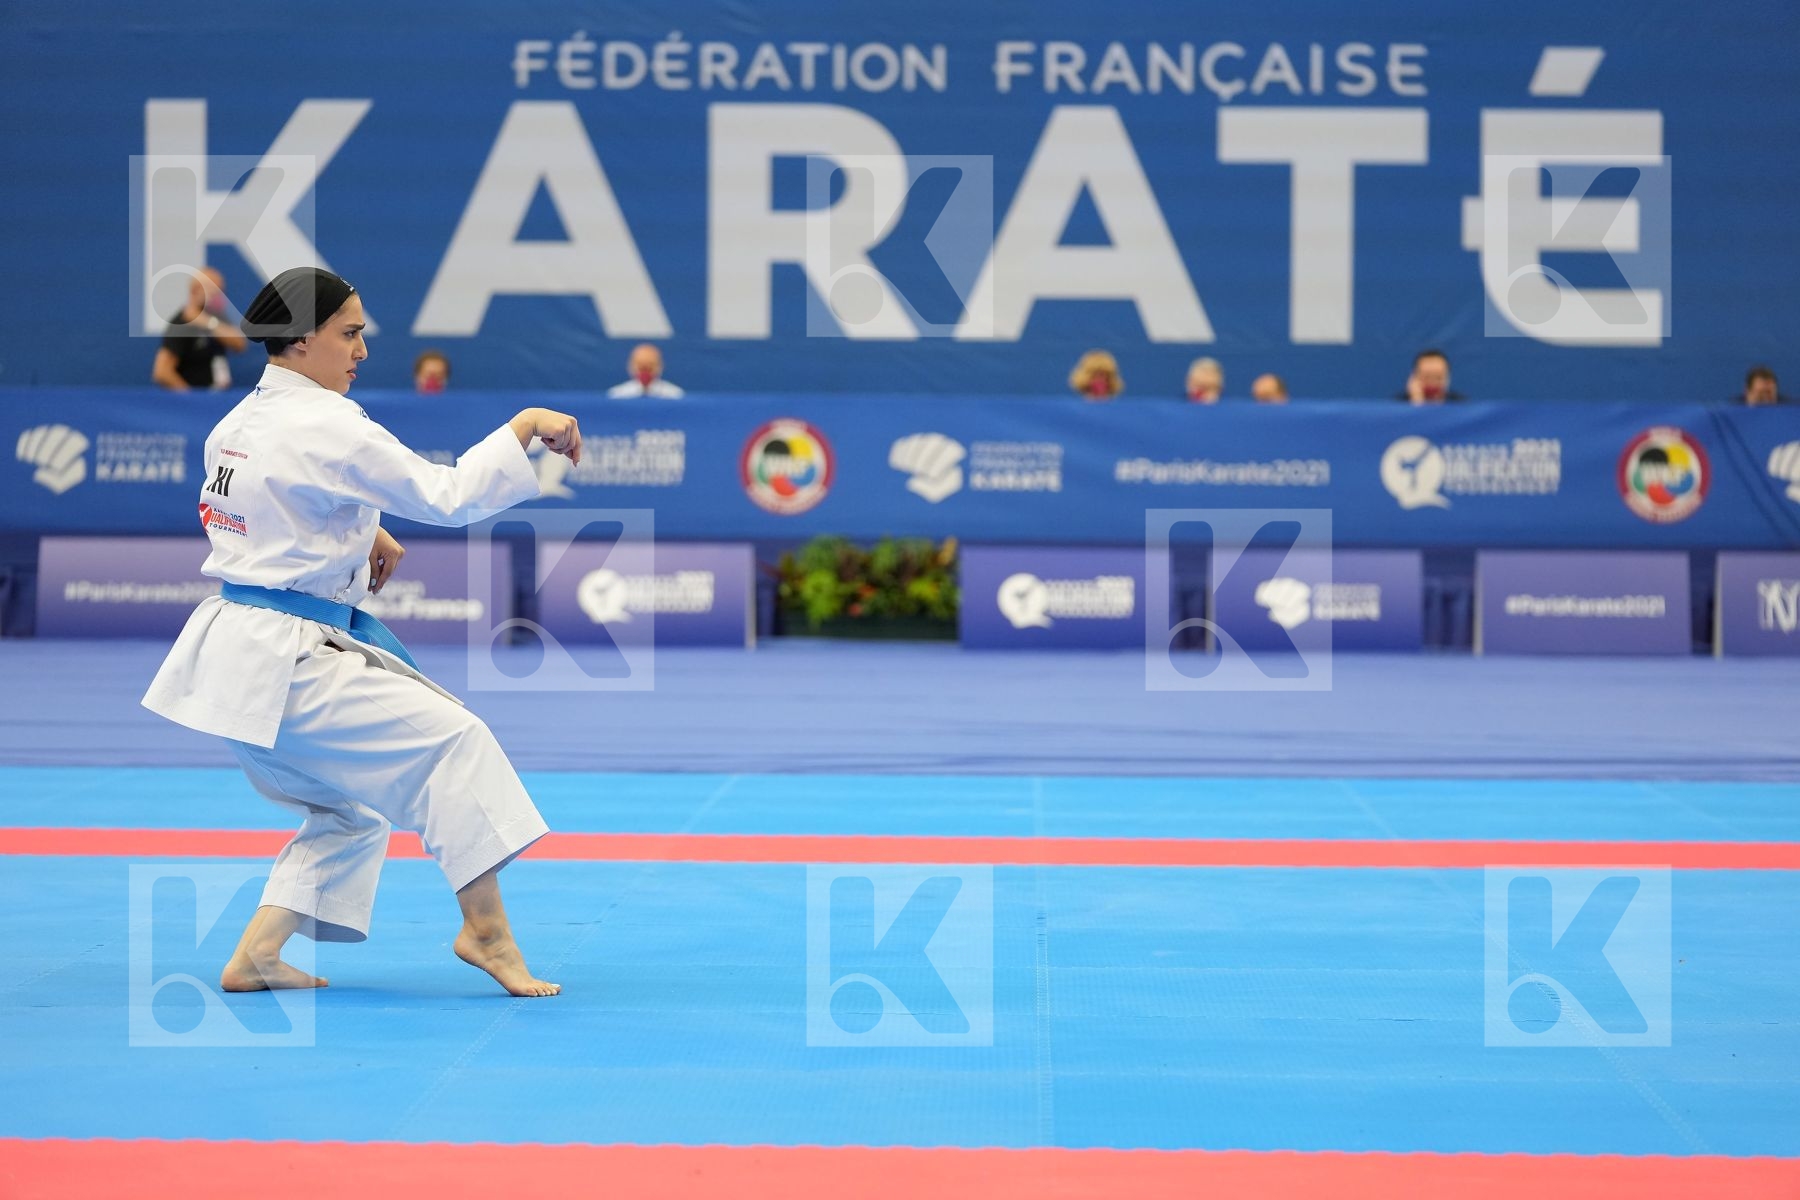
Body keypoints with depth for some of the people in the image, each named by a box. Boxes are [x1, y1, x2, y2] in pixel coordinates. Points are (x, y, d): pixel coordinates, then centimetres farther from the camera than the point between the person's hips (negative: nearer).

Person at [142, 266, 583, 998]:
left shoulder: (240, 422, 12)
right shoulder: (325, 426, -16)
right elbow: (446, 496, -20)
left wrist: (356, 533, 20)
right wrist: (524, 427, -13)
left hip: (231, 653, 10)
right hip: (283, 662, -10)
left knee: (351, 807, 20)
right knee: (452, 740, -8)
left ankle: (255, 957, 15)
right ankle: (486, 930, -7)